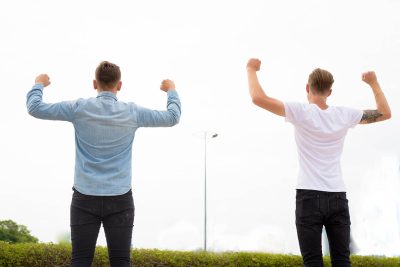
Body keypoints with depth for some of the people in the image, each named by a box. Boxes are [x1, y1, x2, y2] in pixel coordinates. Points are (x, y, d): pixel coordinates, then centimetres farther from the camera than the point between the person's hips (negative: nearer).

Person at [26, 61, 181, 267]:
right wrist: (171, 90, 29)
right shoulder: (132, 112, 0)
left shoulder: (79, 108, -2)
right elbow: (173, 117, 12)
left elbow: (35, 108, 6)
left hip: (85, 198, 0)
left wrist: (39, 84, 25)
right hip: (120, 198, 0)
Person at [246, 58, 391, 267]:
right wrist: (373, 83, 29)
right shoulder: (344, 115, 5)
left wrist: (251, 69, 3)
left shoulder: (301, 112, -7)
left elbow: (258, 98, -13)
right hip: (338, 198, 4)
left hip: (309, 197, -3)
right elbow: (385, 113, 18)